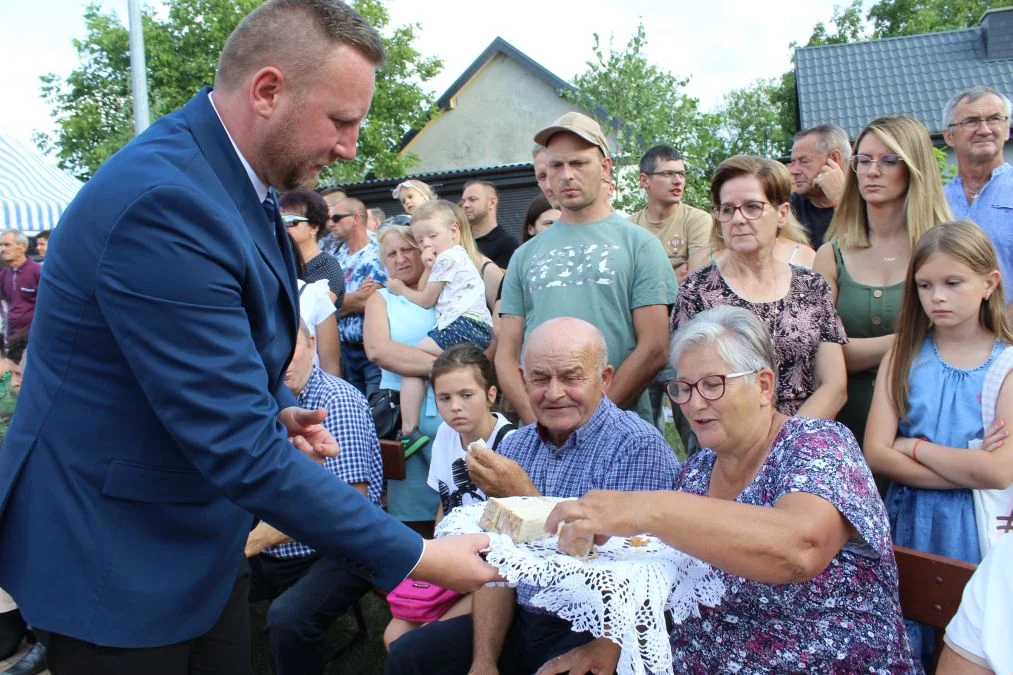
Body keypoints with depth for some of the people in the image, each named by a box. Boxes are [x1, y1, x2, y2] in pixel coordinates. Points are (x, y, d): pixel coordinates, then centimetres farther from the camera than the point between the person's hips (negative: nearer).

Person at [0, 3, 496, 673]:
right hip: (113, 560, -8)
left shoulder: (235, 176, 1)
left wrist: (276, 410, -4)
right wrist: (413, 556, -24)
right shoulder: (165, 199, -29)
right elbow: (237, 445, -31)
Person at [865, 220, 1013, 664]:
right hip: (908, 526, 2)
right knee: (904, 650, 14)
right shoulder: (904, 356, -1)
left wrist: (912, 446, -12)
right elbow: (876, 454, -10)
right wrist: (967, 468, -17)